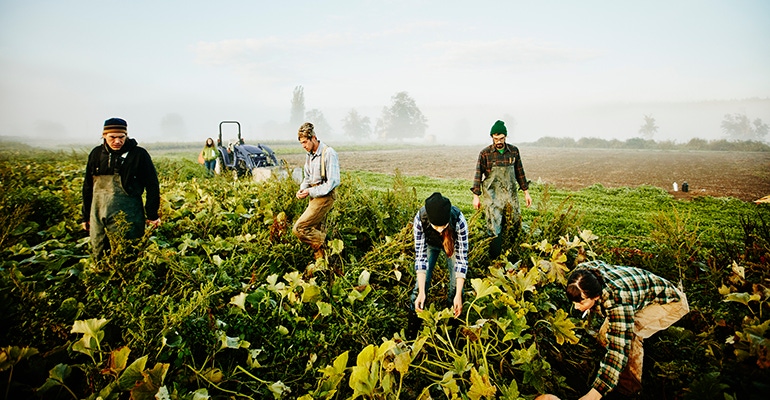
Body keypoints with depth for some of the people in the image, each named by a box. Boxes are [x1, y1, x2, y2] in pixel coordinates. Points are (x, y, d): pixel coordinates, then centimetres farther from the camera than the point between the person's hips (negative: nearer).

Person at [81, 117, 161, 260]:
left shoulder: (139, 154, -5)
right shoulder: (97, 154, 8)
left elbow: (152, 186, -3)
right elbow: (88, 186, 16)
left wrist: (152, 215, -3)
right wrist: (85, 216, 17)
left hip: (126, 216, -4)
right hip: (98, 215, 5)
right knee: (99, 257, 11)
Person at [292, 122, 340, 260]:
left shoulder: (328, 153, -16)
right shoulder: (309, 155, 11)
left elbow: (333, 182, -20)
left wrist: (310, 192, -20)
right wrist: (302, 189, -2)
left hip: (324, 197, -9)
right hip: (315, 197, 9)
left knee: (299, 229, -14)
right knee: (316, 232, 13)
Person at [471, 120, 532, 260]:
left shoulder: (514, 151, 7)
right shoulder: (485, 153, -2)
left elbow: (520, 172, 14)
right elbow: (478, 175, 0)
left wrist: (526, 192, 14)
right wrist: (476, 196, -5)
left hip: (511, 195, 4)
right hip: (492, 196, -3)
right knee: (494, 230, -7)